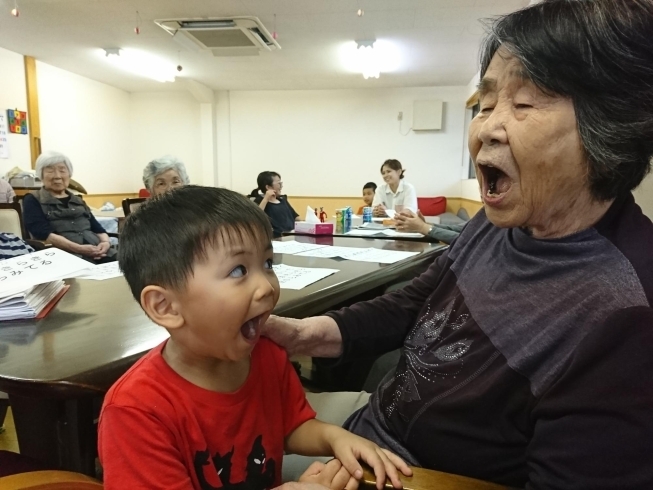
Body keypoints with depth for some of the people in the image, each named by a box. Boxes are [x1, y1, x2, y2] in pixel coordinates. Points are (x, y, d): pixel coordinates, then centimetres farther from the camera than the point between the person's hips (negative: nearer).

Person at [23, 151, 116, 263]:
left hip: (98, 252, 4)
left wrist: (105, 242, -8)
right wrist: (79, 248, -17)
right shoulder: (33, 200, 12)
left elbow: (98, 228, 17)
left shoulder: (78, 201, 26)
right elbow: (44, 233, -4)